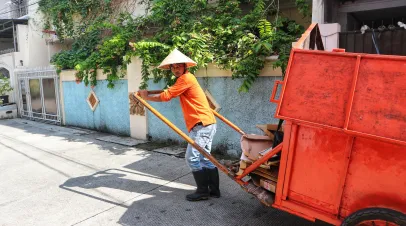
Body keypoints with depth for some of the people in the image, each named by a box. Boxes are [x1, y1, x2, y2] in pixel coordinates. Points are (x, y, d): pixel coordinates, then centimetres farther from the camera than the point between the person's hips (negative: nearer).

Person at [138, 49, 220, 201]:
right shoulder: (186, 78, 21)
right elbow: (171, 92, 21)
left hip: (202, 124, -10)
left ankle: (203, 191, 4)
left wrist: (147, 97, -3)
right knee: (204, 158, 13)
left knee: (192, 157, -5)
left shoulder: (186, 78, -11)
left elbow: (166, 96, -15)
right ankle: (214, 190, 20)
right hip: (206, 123, 10)